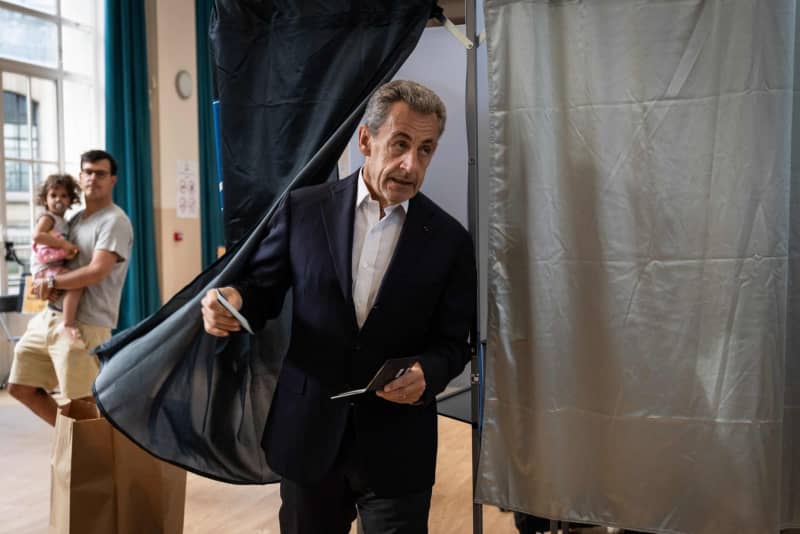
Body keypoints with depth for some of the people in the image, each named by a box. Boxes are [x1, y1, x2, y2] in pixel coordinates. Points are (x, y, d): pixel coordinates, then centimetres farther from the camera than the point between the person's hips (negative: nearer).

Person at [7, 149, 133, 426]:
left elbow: (96, 272, -22)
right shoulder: (75, 219, 16)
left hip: (84, 324, -9)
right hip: (49, 316, 9)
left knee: (82, 404, -8)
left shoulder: (115, 222, -11)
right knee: (20, 387, 14)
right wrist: (42, 279, -2)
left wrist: (51, 282, -11)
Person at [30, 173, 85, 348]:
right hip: (45, 267, -10)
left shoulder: (63, 222, 21)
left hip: (57, 266, 10)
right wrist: (63, 244, -26)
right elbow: (37, 236, -26)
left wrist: (70, 250, 6)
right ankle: (68, 325, -33)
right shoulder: (47, 218, -6)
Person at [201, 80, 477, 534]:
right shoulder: (303, 209, -3)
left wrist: (426, 374, -21)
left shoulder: (450, 240, -3)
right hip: (307, 434, 1)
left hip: (397, 448, -1)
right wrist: (233, 300, -18)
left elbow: (452, 343, 0)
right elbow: (263, 288, 4)